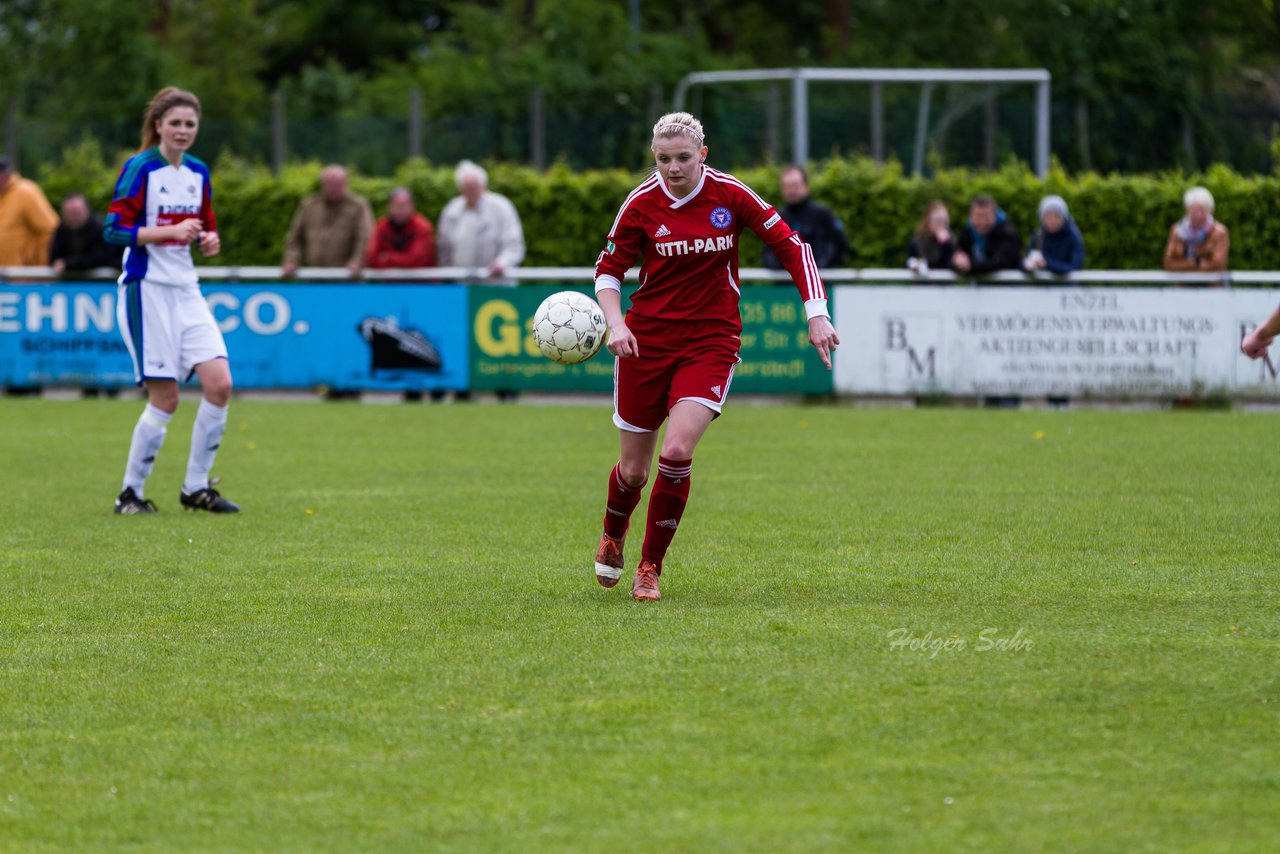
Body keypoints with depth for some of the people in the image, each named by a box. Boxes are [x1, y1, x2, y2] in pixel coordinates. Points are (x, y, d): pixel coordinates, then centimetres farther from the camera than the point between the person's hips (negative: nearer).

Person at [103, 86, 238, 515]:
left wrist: (209, 239, -1)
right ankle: (131, 493, 8)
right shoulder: (140, 169, -8)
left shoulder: (198, 173, 11)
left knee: (219, 383, -7)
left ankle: (196, 488, 4)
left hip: (186, 291, 6)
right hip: (147, 290, -6)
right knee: (165, 400, -7)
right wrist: (170, 231, -22)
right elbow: (114, 229, -14)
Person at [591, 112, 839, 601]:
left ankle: (650, 567, -4)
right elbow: (609, 268, 3)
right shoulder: (641, 204, -7)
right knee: (634, 469, 7)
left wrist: (817, 313, -7)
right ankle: (612, 537, 41)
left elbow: (790, 245, 0)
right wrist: (615, 323, -14)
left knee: (677, 452, -21)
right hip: (647, 337, 1)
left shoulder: (730, 195, -7)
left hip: (711, 340, -1)